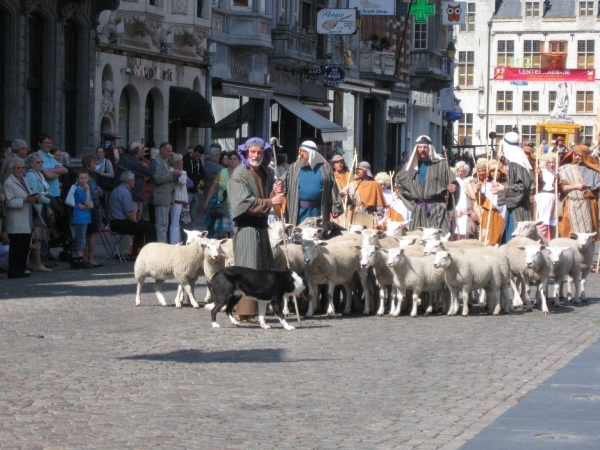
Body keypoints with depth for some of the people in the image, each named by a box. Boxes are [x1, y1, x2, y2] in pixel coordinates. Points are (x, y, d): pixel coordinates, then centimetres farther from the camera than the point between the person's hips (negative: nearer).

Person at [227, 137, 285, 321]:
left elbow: (270, 201, 17)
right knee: (248, 270, -9)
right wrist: (270, 202, -21)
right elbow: (245, 202, -18)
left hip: (262, 226, 8)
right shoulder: (239, 175, -8)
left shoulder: (266, 174, 14)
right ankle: (245, 311, -8)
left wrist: (275, 193, -5)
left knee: (264, 269, 9)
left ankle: (259, 308, 15)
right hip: (246, 227, -8)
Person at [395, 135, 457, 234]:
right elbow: (398, 179, 24)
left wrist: (451, 188, -21)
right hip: (419, 209, 4)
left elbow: (451, 182, 2)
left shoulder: (441, 163, -1)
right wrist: (411, 197, 17)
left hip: (437, 208, -4)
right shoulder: (411, 165, 10)